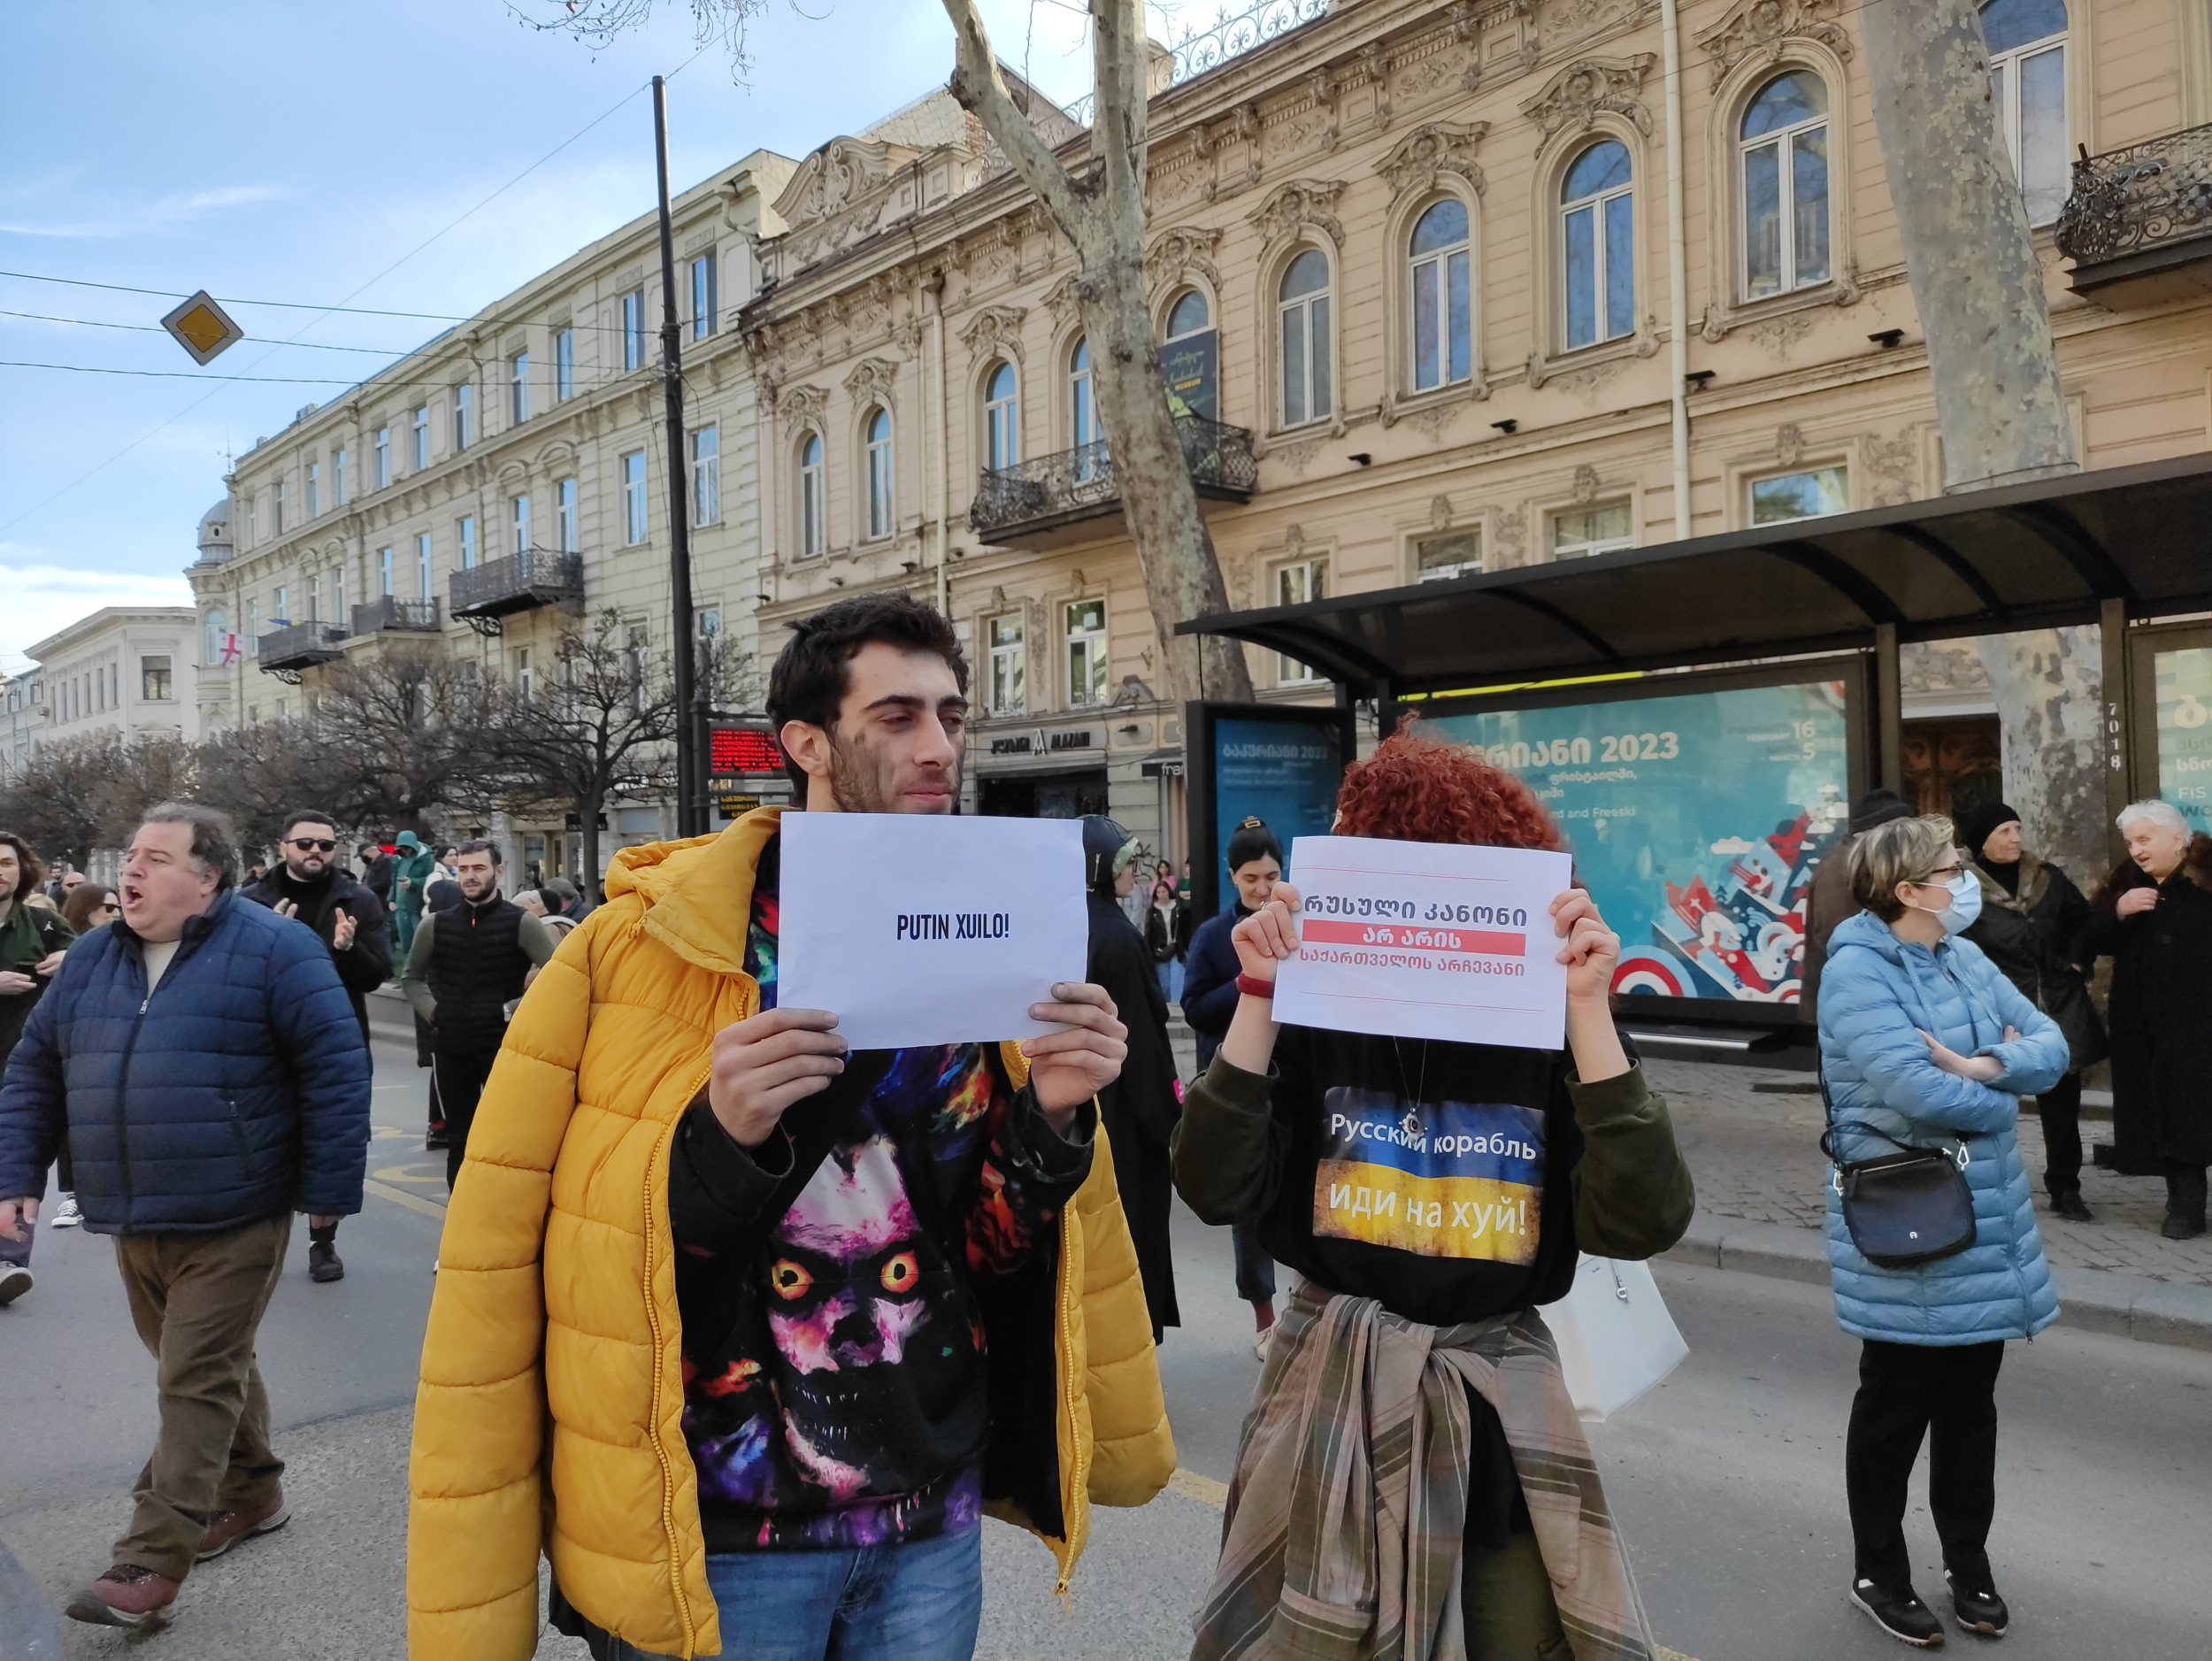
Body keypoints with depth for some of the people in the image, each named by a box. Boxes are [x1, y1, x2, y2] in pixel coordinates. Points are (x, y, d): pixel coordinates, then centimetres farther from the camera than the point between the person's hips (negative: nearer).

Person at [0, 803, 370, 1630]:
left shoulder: (270, 950, -12)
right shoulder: (90, 959, 8)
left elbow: (337, 1068, -14)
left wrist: (329, 1188, -14)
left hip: (233, 1220, -7)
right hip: (133, 1221, 7)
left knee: (197, 1382, -2)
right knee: (207, 1369, 19)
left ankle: (152, 1563, 6)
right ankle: (253, 1490, 37)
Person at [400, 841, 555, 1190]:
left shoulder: (521, 923, -5)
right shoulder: (436, 925, 6)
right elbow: (412, 977, 20)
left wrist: (515, 1010, -12)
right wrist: (433, 1011, 5)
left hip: (502, 1044, -4)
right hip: (450, 1046, 4)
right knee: (458, 1140, 12)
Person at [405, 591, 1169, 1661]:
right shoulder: (643, 945, -12)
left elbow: (989, 1251, 3)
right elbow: (500, 1265, -12)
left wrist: (1050, 1119, -14)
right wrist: (718, 1139, -27)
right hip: (714, 1544, -3)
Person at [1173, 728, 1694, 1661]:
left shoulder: (1549, 1036, -8)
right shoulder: (1316, 1023, -8)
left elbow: (1640, 1223, -19)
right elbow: (1216, 1191, -16)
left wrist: (1590, 1011, -23)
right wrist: (1258, 1003, -21)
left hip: (1494, 1413, 0)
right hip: (1331, 1403, 1)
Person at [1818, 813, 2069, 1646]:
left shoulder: (1967, 959, 7)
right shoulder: (1856, 970, -18)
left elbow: (2051, 1044, 1)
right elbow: (1918, 1092, -27)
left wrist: (1983, 1066, -19)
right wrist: (2002, 1095, -9)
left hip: (1984, 1221, 7)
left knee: (1970, 1399, 18)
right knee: (1897, 1406, 8)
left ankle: (1968, 1561, 37)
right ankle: (1878, 1573, 27)